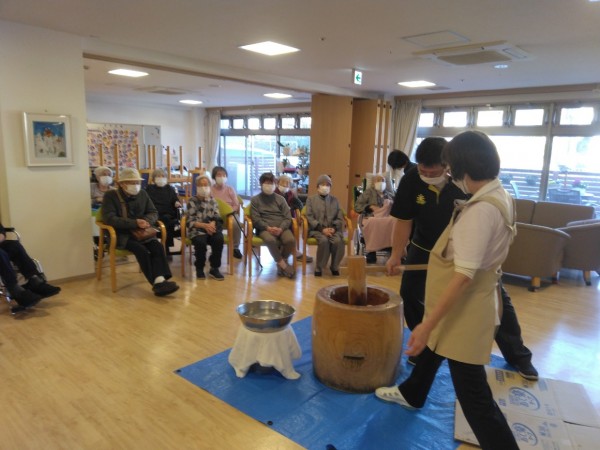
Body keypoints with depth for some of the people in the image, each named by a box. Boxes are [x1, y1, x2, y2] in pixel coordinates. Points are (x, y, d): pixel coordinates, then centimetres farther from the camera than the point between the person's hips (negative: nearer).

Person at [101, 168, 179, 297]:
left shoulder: (143, 194, 12)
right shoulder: (110, 196, -3)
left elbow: (153, 213, 10)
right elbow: (109, 218, -16)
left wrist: (146, 221, -16)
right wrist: (135, 223, -26)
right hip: (121, 234, -4)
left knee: (157, 246, -25)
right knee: (141, 250, -31)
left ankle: (160, 281, -38)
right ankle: (157, 283, -29)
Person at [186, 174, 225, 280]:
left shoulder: (213, 201, 14)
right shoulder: (192, 201, 4)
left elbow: (217, 218, 8)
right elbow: (190, 222, -4)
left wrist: (212, 224, -16)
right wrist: (205, 225, -18)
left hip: (212, 228, 2)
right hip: (197, 229, -2)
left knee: (219, 239, -31)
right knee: (200, 242, -35)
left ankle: (214, 269, -15)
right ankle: (199, 269, -9)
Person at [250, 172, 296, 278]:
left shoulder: (280, 199, 15)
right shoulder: (255, 200, 11)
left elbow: (288, 218, 6)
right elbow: (255, 219, 0)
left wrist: (280, 229, -15)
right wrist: (268, 228, -18)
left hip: (281, 228, 2)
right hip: (264, 228, -2)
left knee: (291, 240, -31)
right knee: (270, 240, -37)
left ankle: (282, 260, -3)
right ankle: (283, 264, -17)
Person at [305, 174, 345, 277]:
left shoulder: (334, 200, 20)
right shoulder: (311, 199, 11)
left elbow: (340, 218, 12)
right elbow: (309, 217, -1)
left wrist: (333, 228, -10)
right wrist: (322, 229, -14)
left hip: (332, 229, 2)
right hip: (317, 229, -2)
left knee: (338, 241, -30)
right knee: (324, 240, -35)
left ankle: (334, 266, -6)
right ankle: (319, 267, -14)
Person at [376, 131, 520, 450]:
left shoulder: (481, 209, -28)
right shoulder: (499, 195, 2)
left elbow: (464, 276, -30)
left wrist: (427, 324, -28)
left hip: (464, 309, -10)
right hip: (471, 302, 10)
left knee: (472, 391, 3)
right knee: (431, 348, 30)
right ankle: (412, 393, 56)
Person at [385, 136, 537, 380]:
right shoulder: (411, 180, -21)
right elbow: (404, 220, -13)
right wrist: (396, 254, -17)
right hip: (425, 248, 2)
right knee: (410, 294, 1)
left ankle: (518, 356, 28)